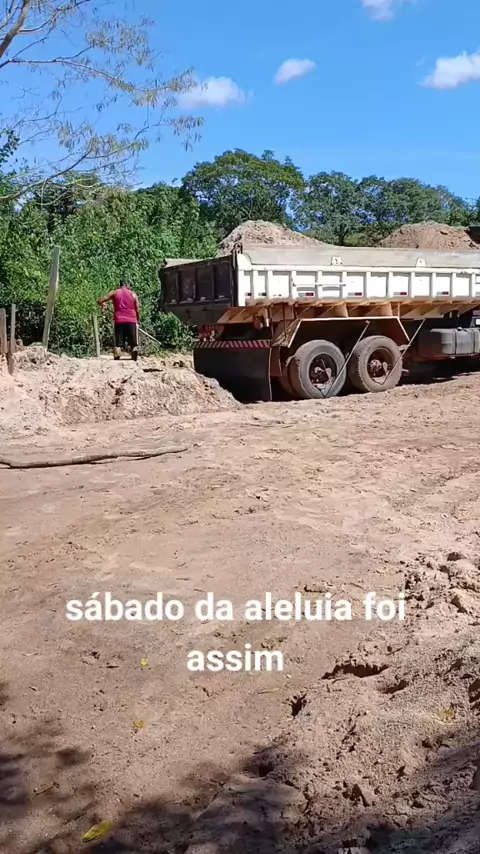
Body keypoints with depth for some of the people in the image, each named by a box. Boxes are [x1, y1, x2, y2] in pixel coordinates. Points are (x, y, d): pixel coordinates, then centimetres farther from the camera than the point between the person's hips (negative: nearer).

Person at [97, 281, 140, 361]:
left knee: (117, 344, 1)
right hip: (131, 321, 0)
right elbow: (137, 309, 6)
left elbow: (100, 301, 7)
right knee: (133, 344, 3)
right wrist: (138, 320, 19)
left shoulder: (114, 293, 10)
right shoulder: (133, 294, 11)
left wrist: (103, 305, 29)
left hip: (119, 321, 0)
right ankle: (134, 361, -22)